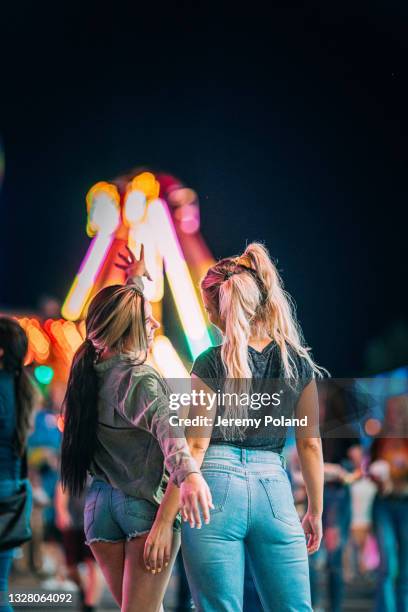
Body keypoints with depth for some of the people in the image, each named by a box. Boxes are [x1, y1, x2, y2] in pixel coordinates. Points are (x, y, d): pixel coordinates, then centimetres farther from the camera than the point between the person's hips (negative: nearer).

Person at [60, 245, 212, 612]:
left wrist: (136, 279, 45)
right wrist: (189, 472, -52)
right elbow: (163, 424, -35)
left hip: (100, 502, 8)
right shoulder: (139, 379, -14)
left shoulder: (91, 369, 8)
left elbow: (119, 311, 29)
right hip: (146, 503, -8)